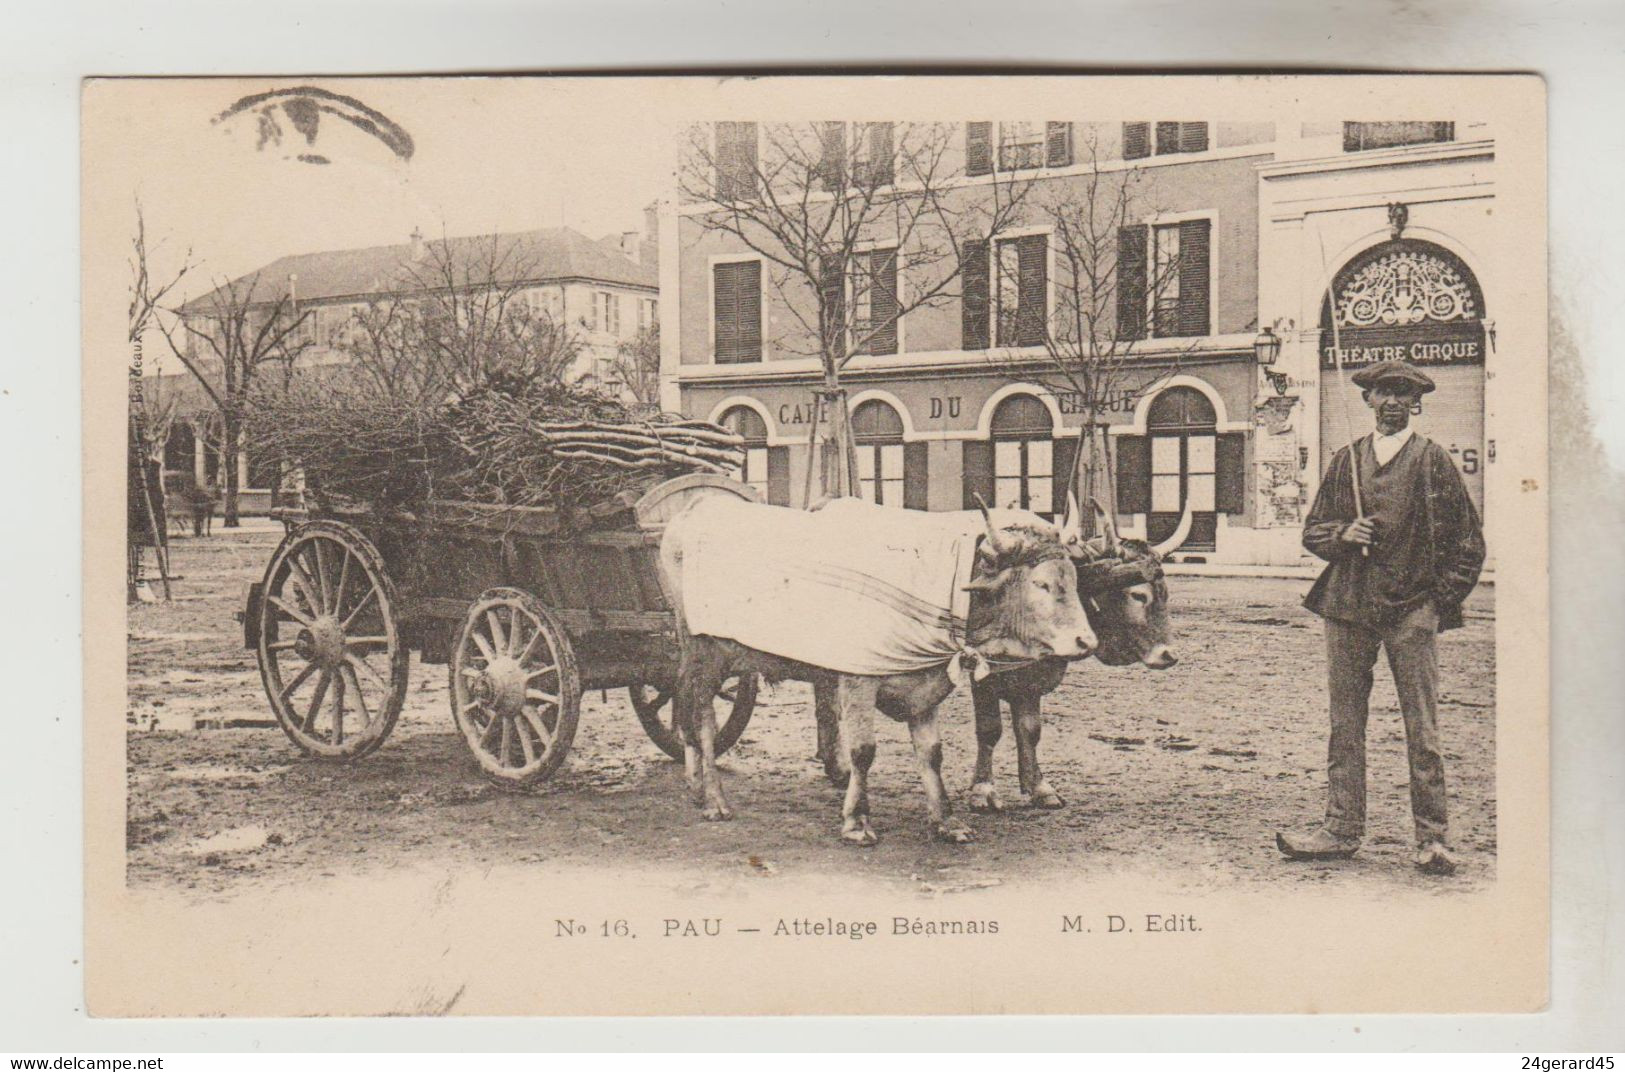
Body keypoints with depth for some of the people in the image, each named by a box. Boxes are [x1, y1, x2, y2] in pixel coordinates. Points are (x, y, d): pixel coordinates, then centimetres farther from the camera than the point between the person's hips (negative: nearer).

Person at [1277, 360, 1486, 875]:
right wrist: (1343, 534, -4)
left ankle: (1433, 838, 4)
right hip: (1347, 605, 3)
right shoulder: (1346, 459, 14)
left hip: (1411, 608, -3)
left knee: (1422, 729, -4)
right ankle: (1341, 830, 11)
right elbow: (1313, 532, 18)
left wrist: (1441, 599, 0)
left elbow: (1469, 542, 8)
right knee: (1344, 723, 5)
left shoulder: (1434, 460, 6)